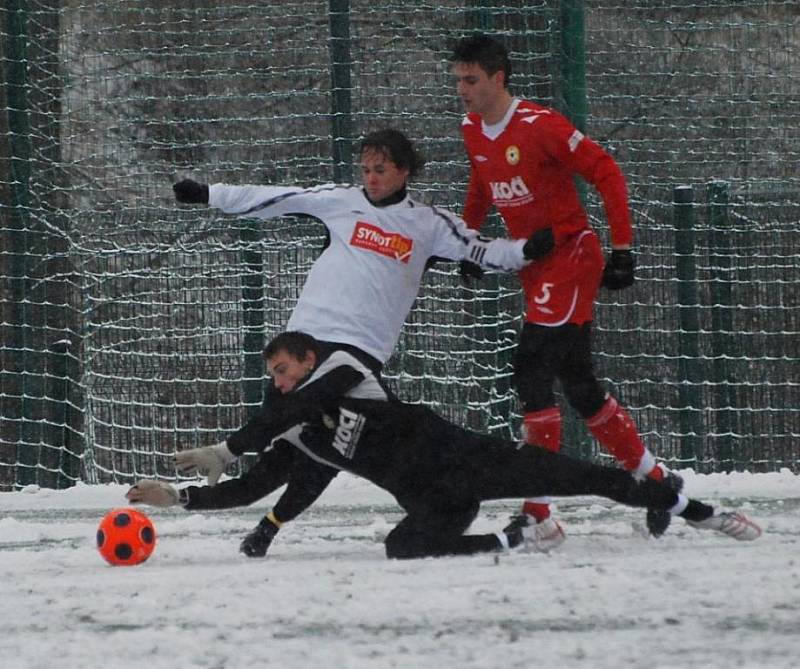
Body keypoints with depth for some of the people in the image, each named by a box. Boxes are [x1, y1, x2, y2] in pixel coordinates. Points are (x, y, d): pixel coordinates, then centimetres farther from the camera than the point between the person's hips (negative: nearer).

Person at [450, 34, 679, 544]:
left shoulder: (539, 125, -19)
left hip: (571, 254, -8)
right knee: (577, 383, 11)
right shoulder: (472, 131, 6)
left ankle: (539, 511, -18)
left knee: (533, 369, -18)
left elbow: (606, 172, -16)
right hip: (532, 264, 8)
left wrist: (622, 248, -16)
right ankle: (655, 478, 26)